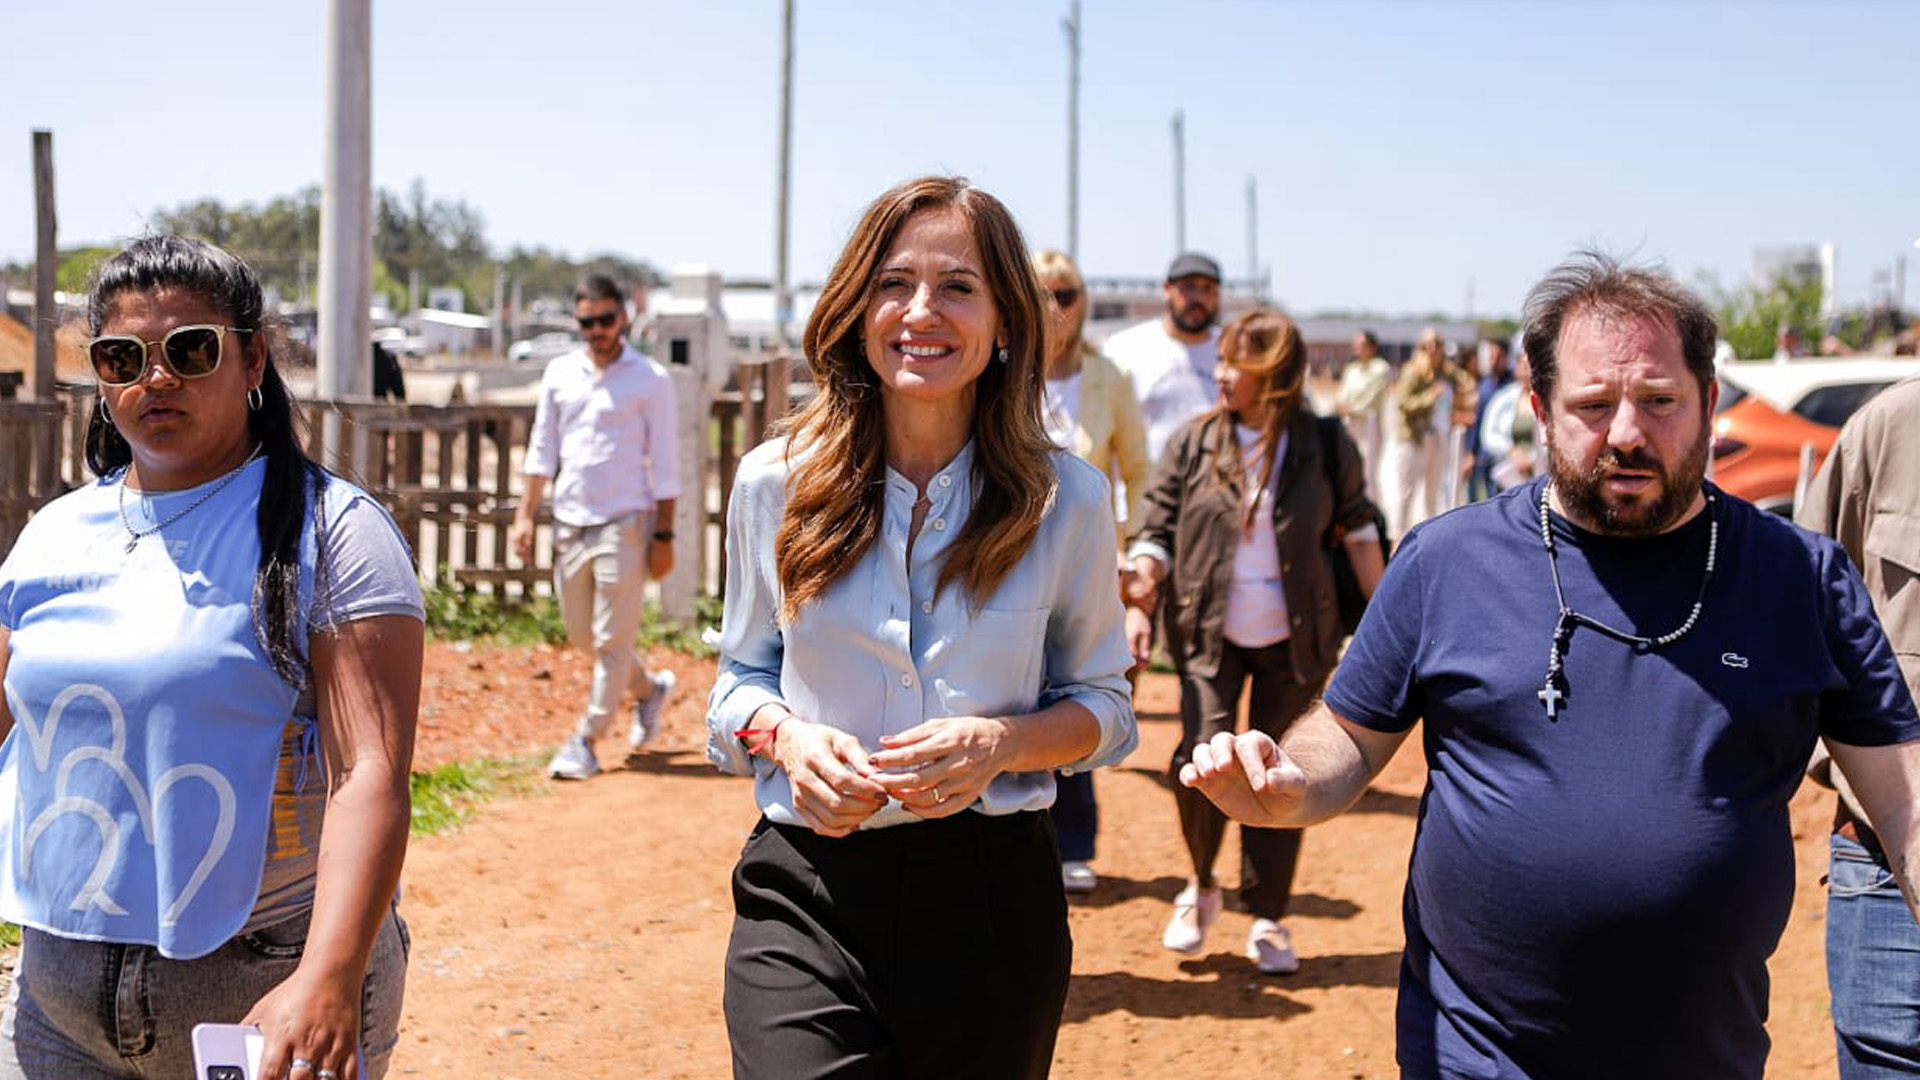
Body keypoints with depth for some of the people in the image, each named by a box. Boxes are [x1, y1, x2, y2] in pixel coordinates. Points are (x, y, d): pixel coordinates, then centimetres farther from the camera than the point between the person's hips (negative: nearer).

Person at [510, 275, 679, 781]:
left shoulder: (650, 379, -4)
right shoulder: (559, 373, 9)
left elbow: (664, 463, -4)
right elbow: (543, 448, 13)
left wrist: (663, 535, -8)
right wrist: (526, 514, 6)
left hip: (625, 521, -5)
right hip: (570, 520, 5)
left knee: (613, 639, -3)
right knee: (581, 633, 13)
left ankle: (586, 742, 7)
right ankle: (649, 687, 36)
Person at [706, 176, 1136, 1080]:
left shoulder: (1066, 499, -2)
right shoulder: (775, 483, 1)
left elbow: (1102, 705, 7)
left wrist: (1002, 742, -13)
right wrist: (787, 735, -10)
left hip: (992, 893, 1)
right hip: (808, 893, 0)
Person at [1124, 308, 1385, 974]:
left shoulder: (1325, 444, -1)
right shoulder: (1194, 443, 0)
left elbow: (1357, 526, 10)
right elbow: (1157, 531, 2)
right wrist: (1141, 606, -10)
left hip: (1294, 641, 0)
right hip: (1210, 634, 0)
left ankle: (1268, 921, 20)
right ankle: (1200, 887, 14)